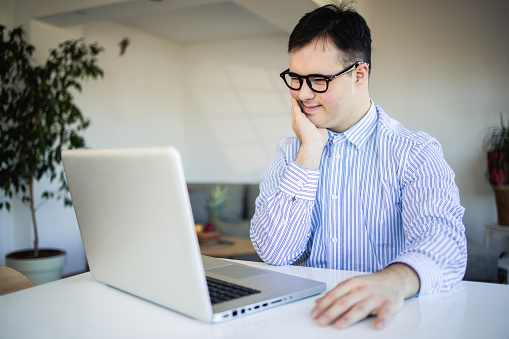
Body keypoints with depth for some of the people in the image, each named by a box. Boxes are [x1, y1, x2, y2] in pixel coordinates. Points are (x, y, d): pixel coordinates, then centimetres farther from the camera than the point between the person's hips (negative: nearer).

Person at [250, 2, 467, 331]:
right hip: (305, 310, 2)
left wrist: (394, 280, -41)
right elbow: (275, 252, -6)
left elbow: (441, 238, -20)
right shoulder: (290, 153, 7)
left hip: (383, 316, -1)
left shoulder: (416, 153, -3)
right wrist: (310, 151, -10)